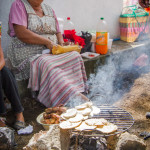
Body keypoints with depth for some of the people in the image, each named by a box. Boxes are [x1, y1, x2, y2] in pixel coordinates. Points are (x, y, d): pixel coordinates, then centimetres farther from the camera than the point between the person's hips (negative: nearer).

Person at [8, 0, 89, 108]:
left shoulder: (49, 10, 18)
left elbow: (58, 32, 22)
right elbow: (21, 33, -17)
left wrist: (61, 44, -1)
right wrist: (47, 42, -18)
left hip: (52, 52, 6)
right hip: (30, 55, -6)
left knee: (75, 56, -19)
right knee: (47, 66, -36)